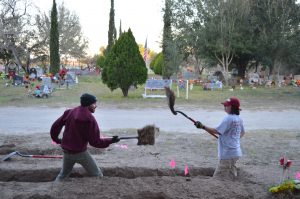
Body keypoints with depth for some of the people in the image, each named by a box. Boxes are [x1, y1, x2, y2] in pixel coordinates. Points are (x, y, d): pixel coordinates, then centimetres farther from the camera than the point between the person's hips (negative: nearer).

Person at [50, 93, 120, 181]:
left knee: (63, 174, 25)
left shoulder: (69, 113, 0)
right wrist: (110, 141, -8)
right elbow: (95, 142, -17)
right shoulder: (89, 119, -17)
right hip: (81, 153, -6)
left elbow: (55, 126, 6)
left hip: (66, 151, 6)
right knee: (97, 175, 6)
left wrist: (56, 138, 23)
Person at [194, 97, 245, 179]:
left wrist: (203, 127, -22)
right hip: (236, 153, 10)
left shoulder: (228, 118, -18)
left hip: (227, 153, -10)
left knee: (218, 177, -8)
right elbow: (242, 133, 24)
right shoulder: (239, 119, 10)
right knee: (231, 177, 19)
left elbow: (216, 131, -23)